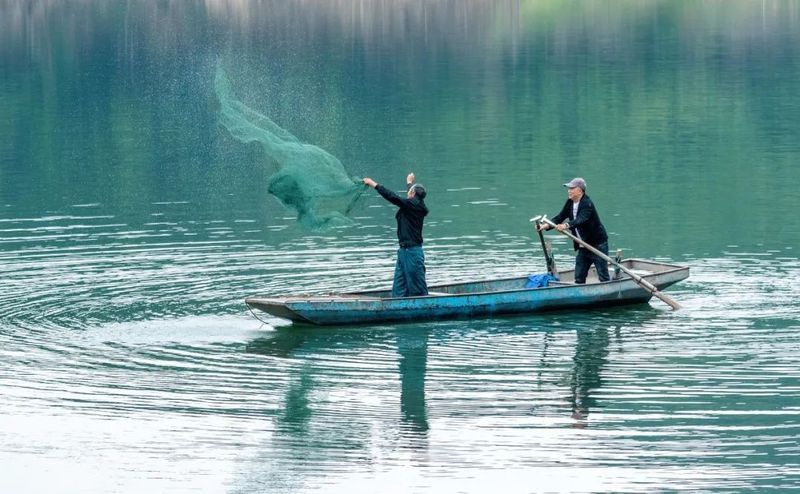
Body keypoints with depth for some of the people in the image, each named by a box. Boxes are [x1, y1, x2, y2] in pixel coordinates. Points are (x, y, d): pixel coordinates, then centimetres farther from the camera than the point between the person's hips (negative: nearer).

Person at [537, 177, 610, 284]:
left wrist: (566, 226, -53)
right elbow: (560, 217, 3)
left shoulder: (587, 203, -21)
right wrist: (546, 225, -13)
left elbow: (581, 220, -37)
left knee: (603, 277, -4)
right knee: (579, 277, 8)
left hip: (598, 244, -8)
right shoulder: (570, 203, 5)